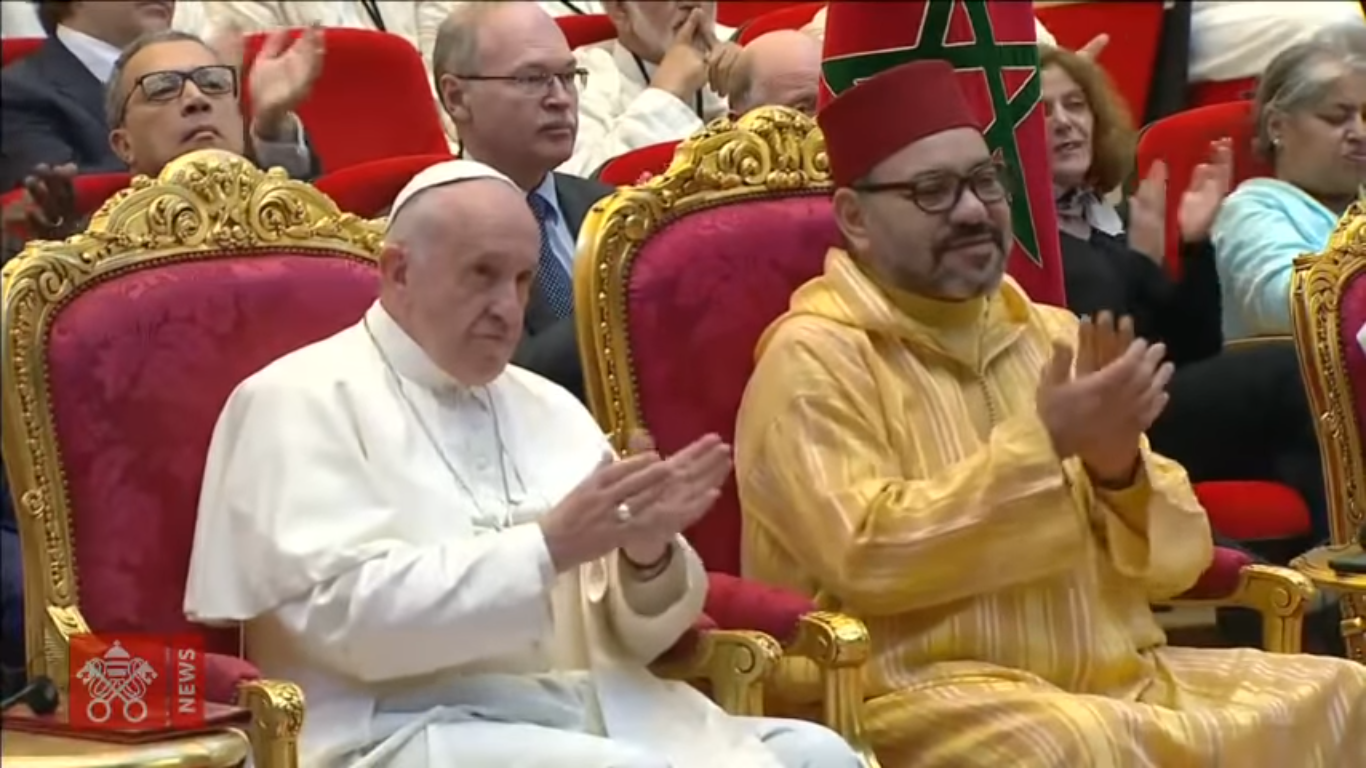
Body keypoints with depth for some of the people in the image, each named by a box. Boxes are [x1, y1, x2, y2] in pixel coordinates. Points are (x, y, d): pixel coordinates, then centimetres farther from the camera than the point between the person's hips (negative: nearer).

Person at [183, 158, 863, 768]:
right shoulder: (302, 401, 0)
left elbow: (635, 636, 15)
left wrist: (647, 554, -8)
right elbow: (349, 613, -15)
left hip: (595, 710, 7)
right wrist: (549, 545, -18)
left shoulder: (549, 408, 19)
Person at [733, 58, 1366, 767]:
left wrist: (1120, 466, -8)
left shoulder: (1053, 335, 14)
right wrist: (1044, 443, -18)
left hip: (1116, 679, 7)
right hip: (925, 697, -6)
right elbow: (865, 557, -19)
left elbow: (1174, 564, 13)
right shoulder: (815, 359, -4)